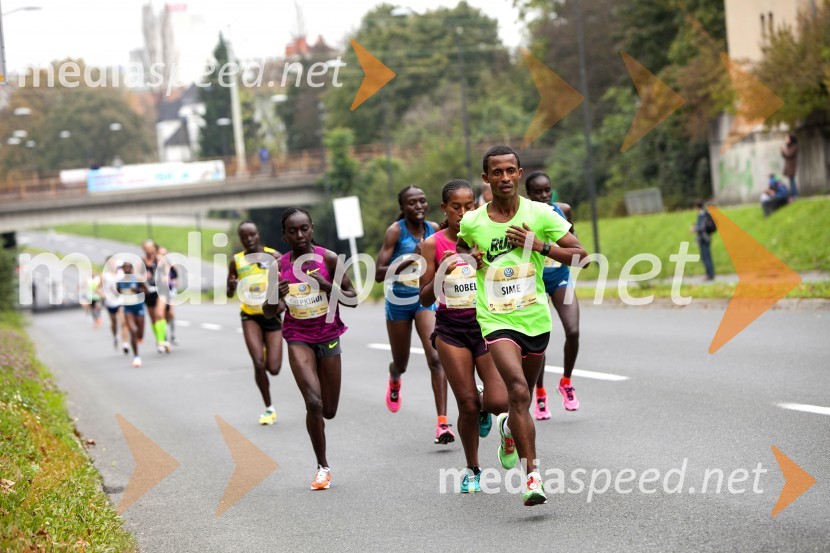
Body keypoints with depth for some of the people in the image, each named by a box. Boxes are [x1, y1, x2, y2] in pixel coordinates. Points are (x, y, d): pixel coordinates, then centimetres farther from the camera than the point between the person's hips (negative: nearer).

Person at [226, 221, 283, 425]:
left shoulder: (274, 256, -2)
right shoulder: (237, 261, 2)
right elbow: (229, 294, 10)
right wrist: (232, 286, -14)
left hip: (272, 315, 0)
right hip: (250, 316, 0)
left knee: (273, 369, -6)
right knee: (259, 364, -15)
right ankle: (268, 408, 4)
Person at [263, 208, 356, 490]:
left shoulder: (328, 258, -8)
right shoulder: (280, 265, -4)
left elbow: (352, 297, -4)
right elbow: (269, 312, 2)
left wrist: (326, 285, -21)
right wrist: (277, 296, -20)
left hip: (328, 337, 1)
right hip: (298, 337, -1)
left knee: (329, 411, 7)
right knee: (313, 402, -19)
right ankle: (322, 466, -6)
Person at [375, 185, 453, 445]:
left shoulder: (434, 229, -2)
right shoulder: (396, 231, -13)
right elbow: (379, 274, -22)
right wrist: (411, 259, -32)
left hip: (426, 299, 1)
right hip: (398, 302, -1)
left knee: (436, 358, -19)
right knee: (401, 363, 17)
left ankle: (442, 422, -22)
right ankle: (394, 381, 56)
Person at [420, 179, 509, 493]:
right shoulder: (433, 244, -3)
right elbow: (425, 299, -1)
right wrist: (441, 274, -19)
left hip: (486, 324, 0)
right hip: (451, 329, 0)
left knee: (499, 402, -15)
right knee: (467, 406, -1)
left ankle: (485, 409, 23)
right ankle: (472, 470, 20)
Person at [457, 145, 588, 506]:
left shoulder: (539, 214, -4)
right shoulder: (471, 223, -2)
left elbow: (580, 255, -3)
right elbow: (460, 243, 22)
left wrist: (540, 245, -15)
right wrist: (470, 256, 0)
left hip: (536, 318, 2)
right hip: (497, 321, -2)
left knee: (524, 393, 19)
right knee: (518, 391, -23)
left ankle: (509, 427, 56)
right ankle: (533, 474, -23)